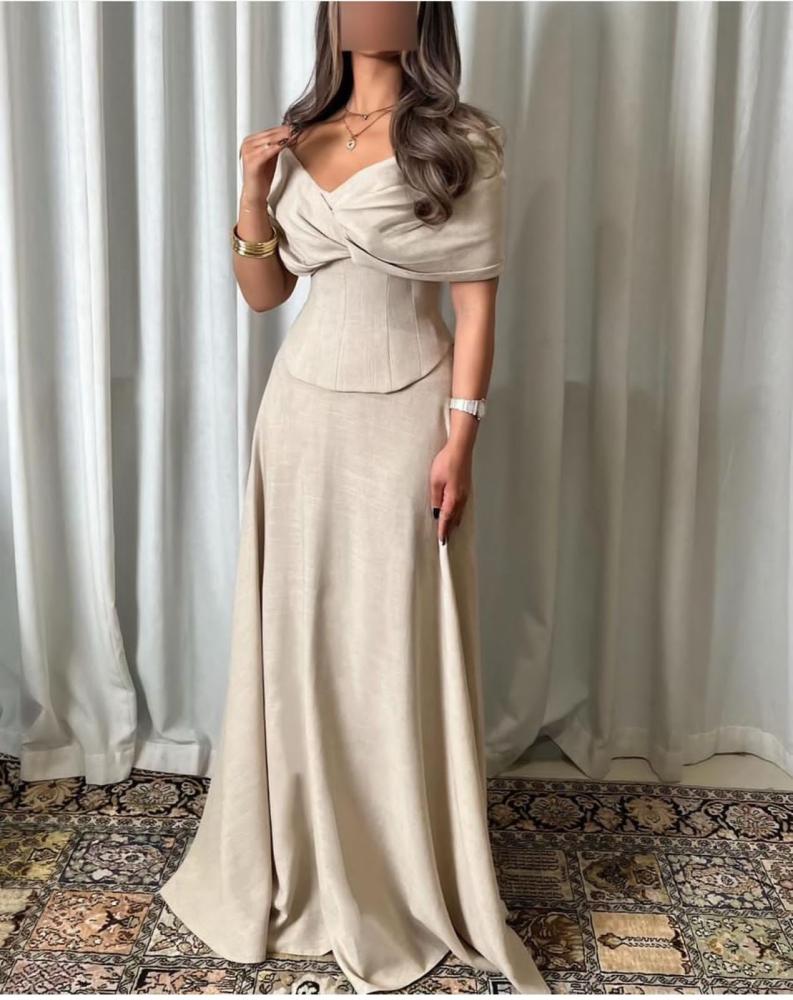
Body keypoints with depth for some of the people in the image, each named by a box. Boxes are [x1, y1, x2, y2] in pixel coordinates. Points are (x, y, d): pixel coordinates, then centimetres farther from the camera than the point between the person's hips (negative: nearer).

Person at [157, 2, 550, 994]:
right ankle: (303, 855, 30)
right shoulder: (298, 139, 9)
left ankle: (413, 873, 25)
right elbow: (263, 293, 9)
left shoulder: (461, 142, -4)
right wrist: (253, 192, -7)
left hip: (404, 412, -4)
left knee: (400, 642, 4)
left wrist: (459, 440, -13)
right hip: (304, 408, 4)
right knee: (299, 629, 10)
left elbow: (476, 301, -7)